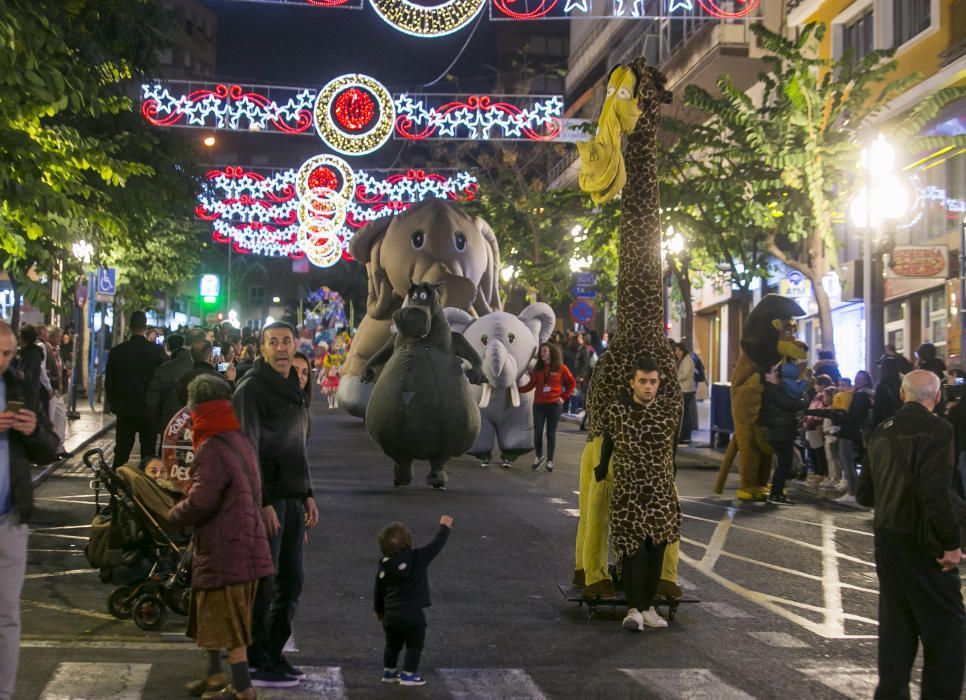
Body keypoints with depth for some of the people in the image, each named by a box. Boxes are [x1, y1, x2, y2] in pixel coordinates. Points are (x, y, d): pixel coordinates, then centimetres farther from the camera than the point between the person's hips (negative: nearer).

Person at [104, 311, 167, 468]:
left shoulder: (116, 352, -4)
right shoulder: (158, 351, -9)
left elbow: (109, 382, 3)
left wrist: (114, 405, 15)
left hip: (125, 410, 1)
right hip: (150, 410, -1)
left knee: (121, 451, 6)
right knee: (148, 453, 4)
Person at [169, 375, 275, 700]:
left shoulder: (211, 450, -19)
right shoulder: (241, 442, 11)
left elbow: (201, 502, -24)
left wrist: (174, 515, -4)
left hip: (224, 550, -10)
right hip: (244, 544, 10)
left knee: (227, 620, -1)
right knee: (213, 614, 22)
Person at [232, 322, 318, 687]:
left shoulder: (292, 388, 17)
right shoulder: (252, 388, -9)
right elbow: (247, 449, -15)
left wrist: (307, 494, 17)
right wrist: (262, 502, -20)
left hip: (292, 498, 8)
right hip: (267, 498, -8)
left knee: (292, 579, 11)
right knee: (263, 582, -5)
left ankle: (273, 654, 21)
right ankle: (255, 663, 3)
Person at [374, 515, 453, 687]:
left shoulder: (384, 567, 2)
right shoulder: (418, 558, -12)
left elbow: (379, 592, 10)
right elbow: (436, 545, -2)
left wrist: (379, 610, 26)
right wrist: (445, 527, 13)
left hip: (391, 614, 5)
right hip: (412, 614, -5)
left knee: (393, 644, 21)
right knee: (414, 645, 9)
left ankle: (389, 672, 27)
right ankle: (408, 674, 9)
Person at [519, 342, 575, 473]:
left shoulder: (561, 368, -3)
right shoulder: (537, 368, 4)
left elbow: (572, 383, 7)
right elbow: (531, 385, 1)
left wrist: (564, 397, 1)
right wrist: (517, 389, -11)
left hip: (554, 405, -2)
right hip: (539, 404, 2)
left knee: (551, 433, 4)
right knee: (537, 432, 2)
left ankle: (550, 460, 13)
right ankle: (539, 457, 22)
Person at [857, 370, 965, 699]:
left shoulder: (881, 432, 6)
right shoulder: (936, 429, -16)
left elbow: (864, 493, 11)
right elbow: (936, 494, -24)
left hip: (887, 538, 7)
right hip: (922, 544, -7)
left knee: (896, 622, 16)